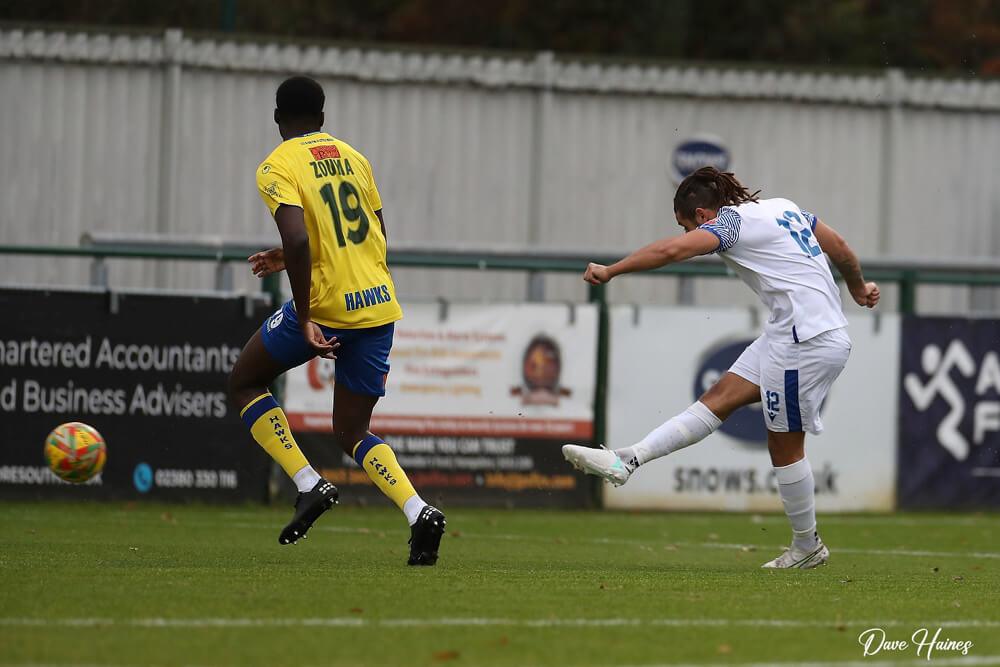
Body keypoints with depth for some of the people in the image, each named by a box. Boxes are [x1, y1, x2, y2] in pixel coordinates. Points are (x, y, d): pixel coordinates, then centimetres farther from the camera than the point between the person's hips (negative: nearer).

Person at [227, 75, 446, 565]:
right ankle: (418, 512, -11)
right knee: (352, 432, 14)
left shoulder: (278, 167, -5)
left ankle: (309, 485, 3)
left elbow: (298, 240, -21)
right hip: (379, 305, 6)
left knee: (245, 383, 18)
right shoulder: (353, 158, 14)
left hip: (328, 305, -6)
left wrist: (304, 320, -18)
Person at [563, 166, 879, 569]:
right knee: (720, 398, 2)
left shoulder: (730, 221, -9)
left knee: (784, 444, 2)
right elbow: (839, 246, 21)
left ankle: (807, 546, 15)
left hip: (808, 340, -10)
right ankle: (625, 462, -3)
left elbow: (671, 250, -23)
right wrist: (858, 287, 38)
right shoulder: (780, 207, 15)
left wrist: (610, 271, -16)